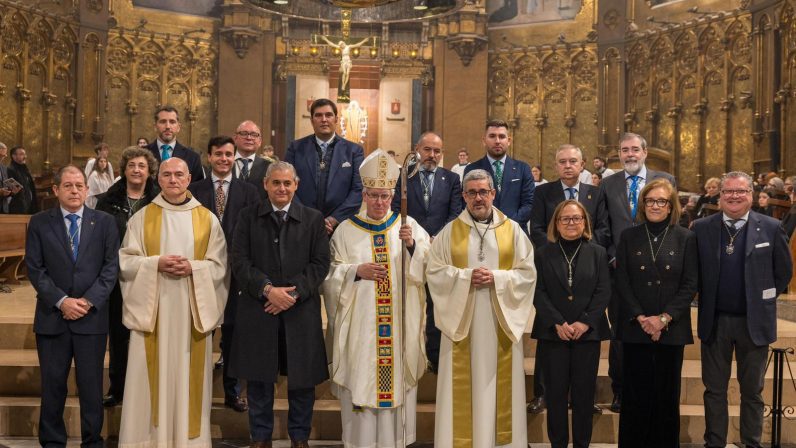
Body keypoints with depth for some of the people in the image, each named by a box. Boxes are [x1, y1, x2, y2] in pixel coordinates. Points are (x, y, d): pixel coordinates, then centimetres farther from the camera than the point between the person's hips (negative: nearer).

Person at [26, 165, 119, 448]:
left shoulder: (104, 223, 5)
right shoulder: (39, 223, 4)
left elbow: (111, 267, 0)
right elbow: (35, 269, -1)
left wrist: (89, 301, -11)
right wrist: (61, 301, -12)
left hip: (92, 317, 0)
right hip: (52, 317, 0)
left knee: (91, 385, 5)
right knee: (52, 384, 8)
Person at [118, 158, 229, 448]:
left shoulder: (207, 219, 6)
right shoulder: (142, 217, 5)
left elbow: (219, 266, 3)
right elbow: (125, 261, 1)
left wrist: (193, 267, -14)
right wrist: (156, 263, -15)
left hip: (192, 311, 0)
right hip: (152, 310, 0)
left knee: (187, 376, 4)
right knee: (153, 377, 1)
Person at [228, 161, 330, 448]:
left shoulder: (313, 219, 6)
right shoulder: (248, 217, 6)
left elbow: (320, 264, 0)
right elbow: (240, 261, -2)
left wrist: (294, 293, -12)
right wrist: (268, 289, -15)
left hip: (301, 310, 0)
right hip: (258, 309, 0)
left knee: (302, 377, 7)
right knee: (259, 377, 8)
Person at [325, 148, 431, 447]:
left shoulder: (408, 226, 5)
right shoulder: (346, 230, 4)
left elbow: (429, 267, -2)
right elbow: (330, 274, 3)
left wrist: (412, 246, -19)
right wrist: (356, 271, -13)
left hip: (399, 324, 1)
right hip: (359, 324, 0)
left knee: (397, 383, 5)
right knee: (360, 383, 3)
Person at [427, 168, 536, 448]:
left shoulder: (513, 230, 5)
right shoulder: (449, 232, 4)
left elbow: (528, 273, 1)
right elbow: (434, 273, 0)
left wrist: (496, 277, -14)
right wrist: (466, 276, -14)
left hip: (501, 322, 1)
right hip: (462, 321, 0)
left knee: (498, 381, 5)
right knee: (464, 383, 2)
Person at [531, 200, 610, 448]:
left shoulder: (598, 252, 8)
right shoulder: (543, 253, 6)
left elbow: (604, 292, 0)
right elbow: (538, 292, -1)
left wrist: (585, 322, -12)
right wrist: (558, 323, -13)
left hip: (588, 332, 0)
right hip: (553, 332, 0)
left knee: (584, 391, 4)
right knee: (555, 392, 2)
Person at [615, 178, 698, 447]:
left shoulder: (685, 238, 3)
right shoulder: (629, 237, 5)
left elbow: (690, 284, -2)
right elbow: (622, 282, 0)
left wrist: (663, 318, -11)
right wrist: (641, 318, -11)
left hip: (672, 329, 0)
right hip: (635, 328, 0)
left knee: (667, 393, 6)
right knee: (636, 394, 3)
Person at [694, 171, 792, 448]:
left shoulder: (771, 228, -3)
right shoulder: (701, 228, -1)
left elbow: (784, 272, 5)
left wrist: (762, 300, 3)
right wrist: (707, 299, 4)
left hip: (754, 321, 0)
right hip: (714, 321, 1)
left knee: (752, 391, 12)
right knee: (714, 389, 10)